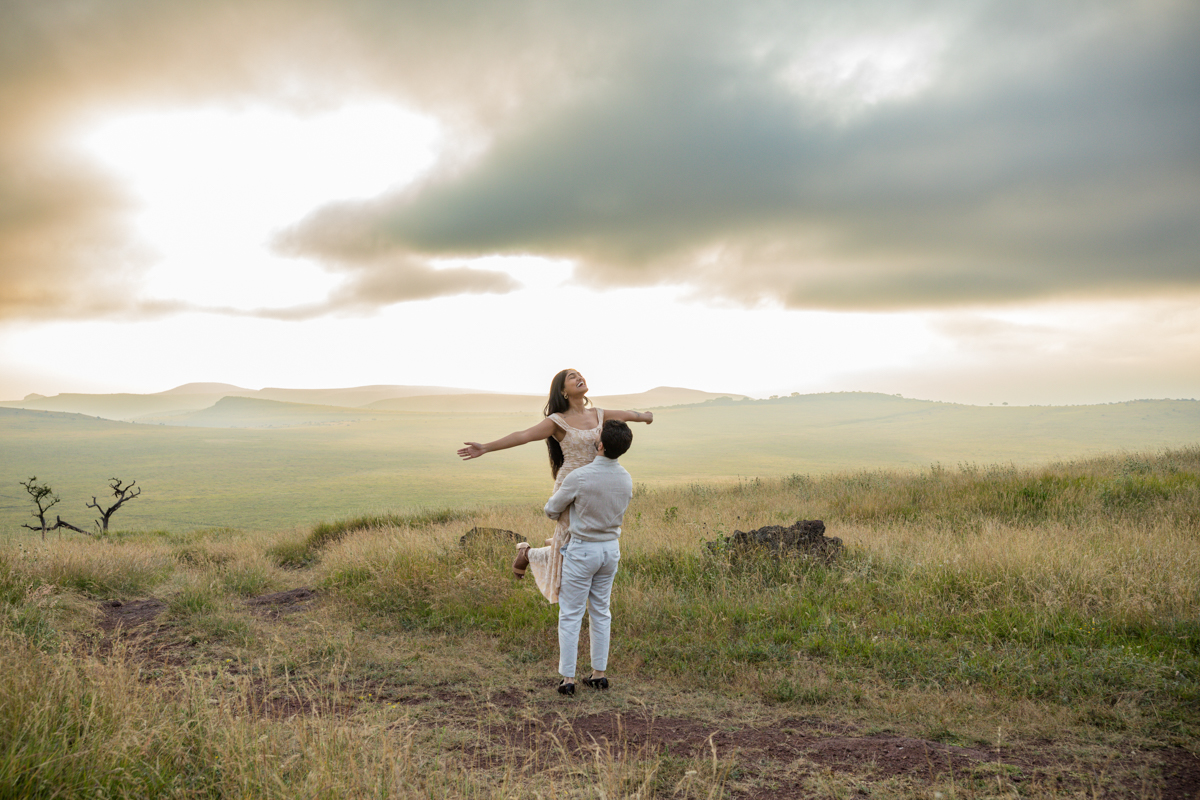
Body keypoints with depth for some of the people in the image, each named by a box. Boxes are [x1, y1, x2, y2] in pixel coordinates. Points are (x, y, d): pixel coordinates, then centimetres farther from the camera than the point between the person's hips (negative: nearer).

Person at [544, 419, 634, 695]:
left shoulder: (579, 477, -23)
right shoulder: (626, 479, -4)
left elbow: (552, 510, -7)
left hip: (581, 550, -5)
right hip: (611, 548, 5)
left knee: (570, 614, 3)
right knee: (600, 612, 16)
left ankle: (567, 678, 3)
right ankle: (599, 673, 19)